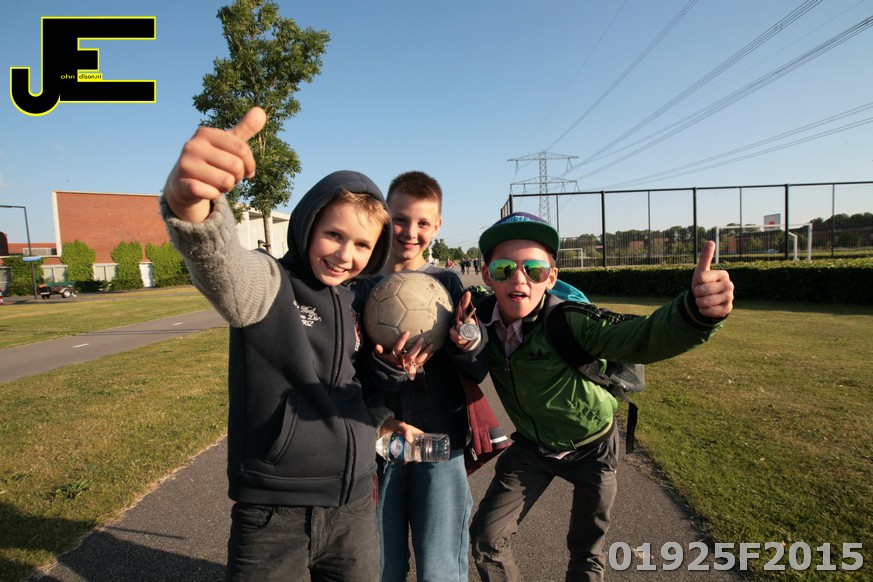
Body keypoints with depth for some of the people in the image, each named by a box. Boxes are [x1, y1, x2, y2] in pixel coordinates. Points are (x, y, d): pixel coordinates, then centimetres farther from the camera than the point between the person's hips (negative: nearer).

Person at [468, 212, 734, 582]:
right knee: (486, 537, 5)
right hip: (531, 445, 3)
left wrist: (696, 310, -69)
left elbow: (643, 336, -48)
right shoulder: (482, 319, -20)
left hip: (590, 447, -2)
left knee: (587, 552, 18)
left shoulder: (570, 322, -34)